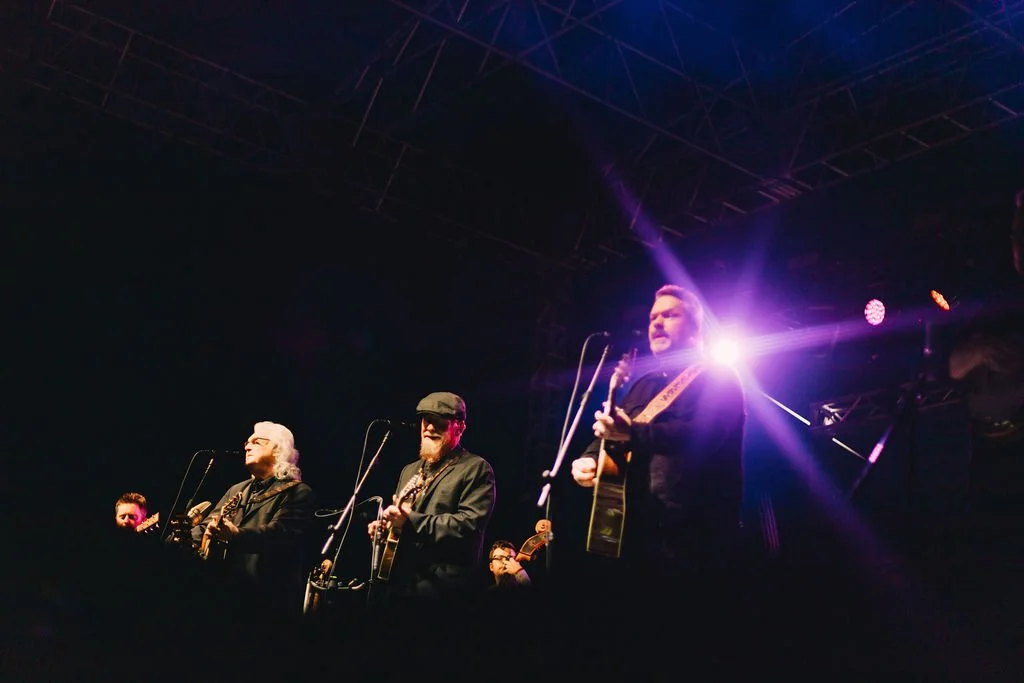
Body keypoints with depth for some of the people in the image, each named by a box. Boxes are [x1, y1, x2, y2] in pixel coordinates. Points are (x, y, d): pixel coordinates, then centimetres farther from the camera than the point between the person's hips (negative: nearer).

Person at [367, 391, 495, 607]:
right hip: (398, 585, 7)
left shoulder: (476, 468, -4)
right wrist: (384, 526, 7)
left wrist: (411, 521, -19)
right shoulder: (410, 470, 21)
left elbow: (470, 524, -17)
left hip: (442, 590, -7)